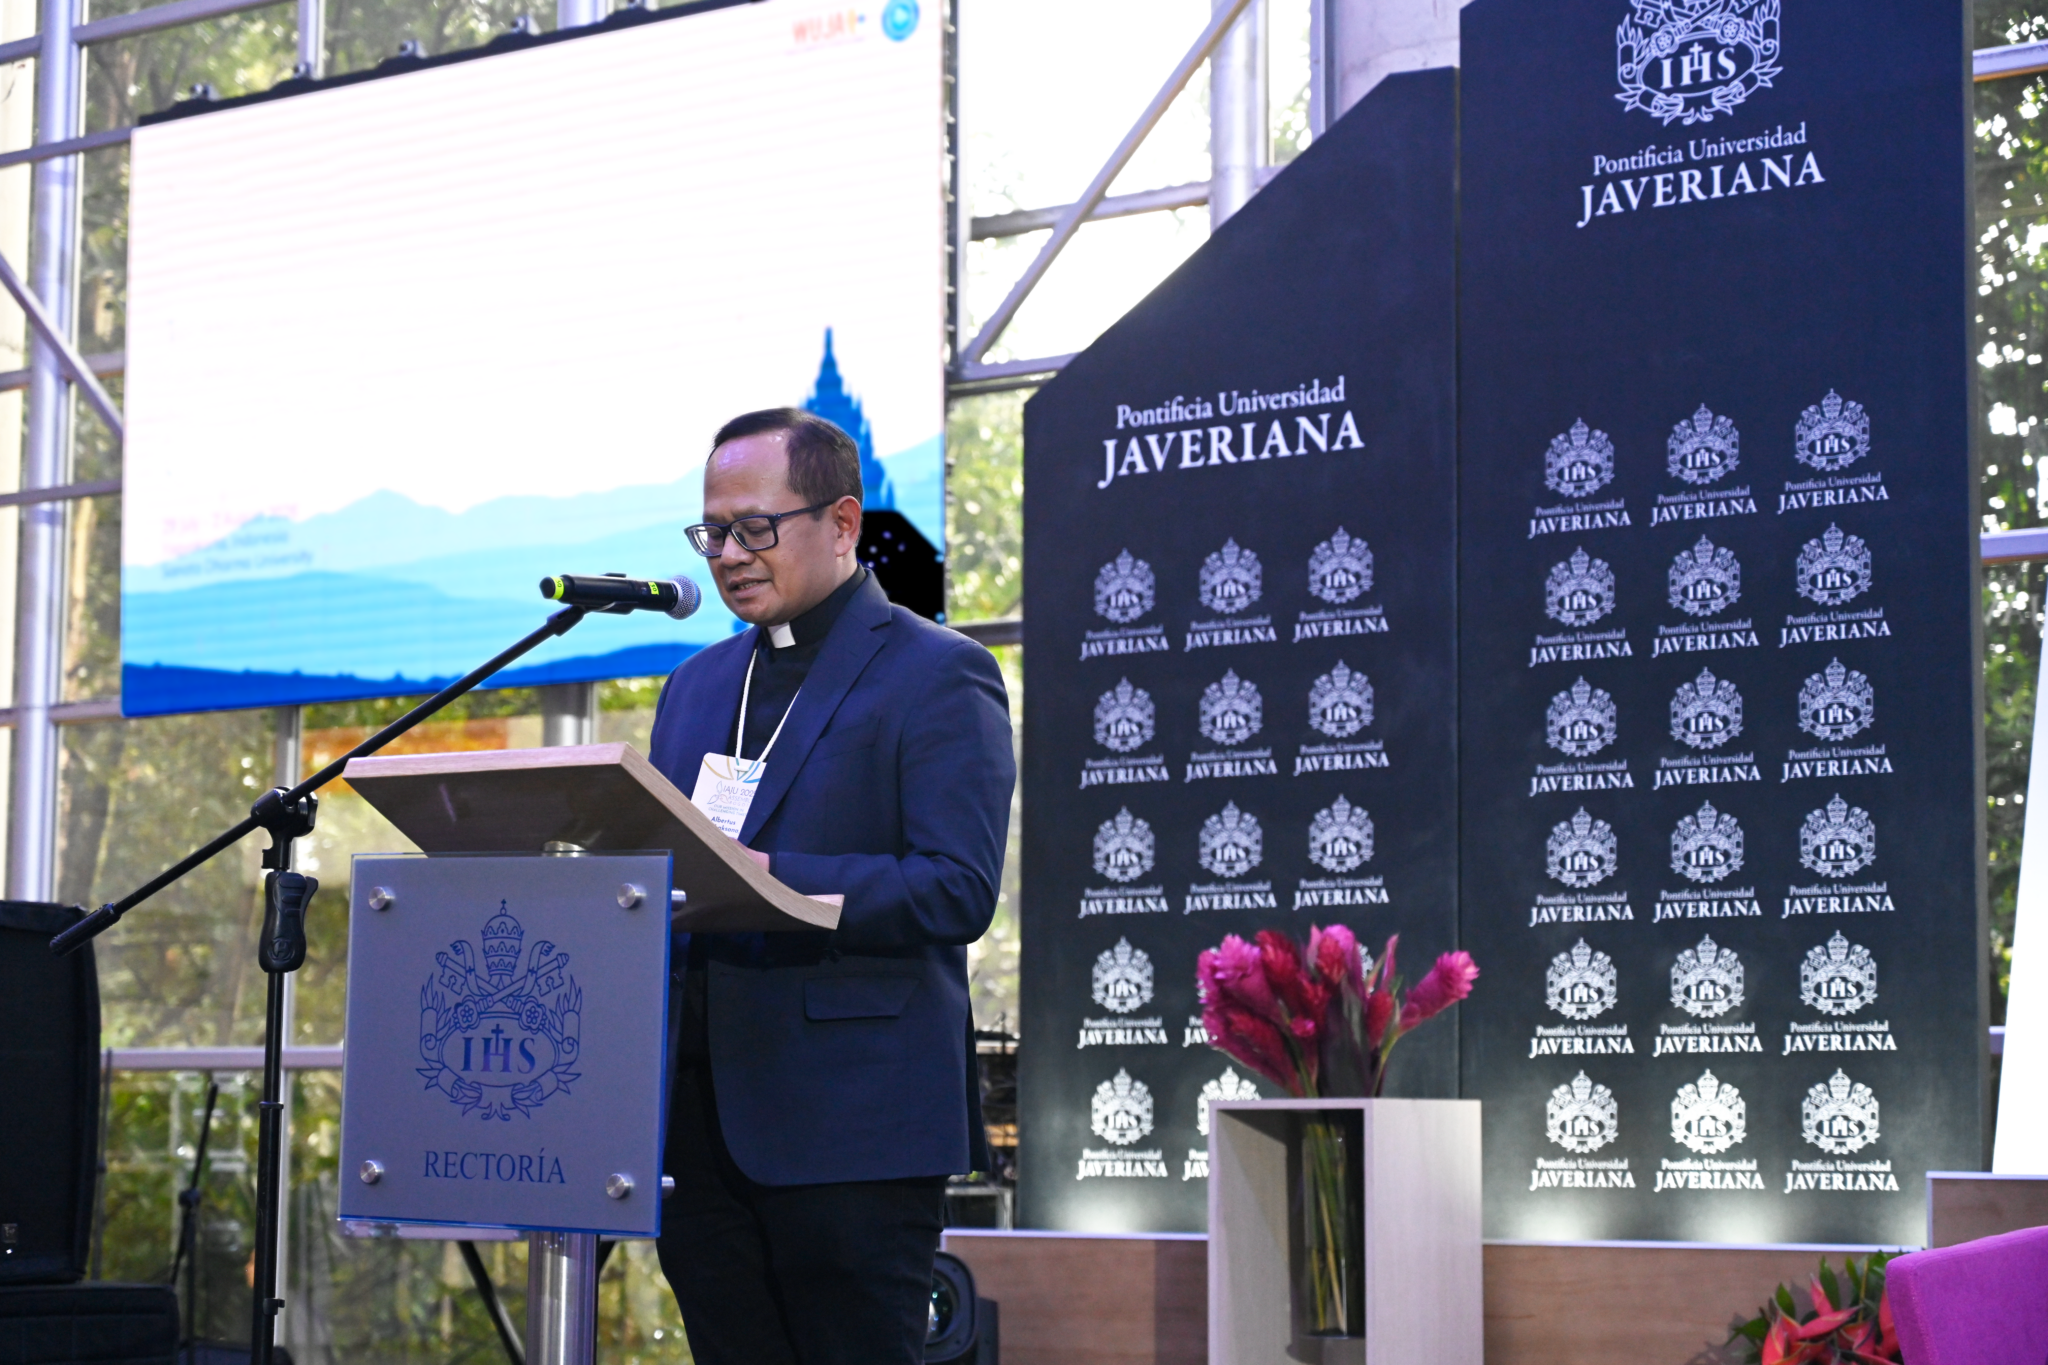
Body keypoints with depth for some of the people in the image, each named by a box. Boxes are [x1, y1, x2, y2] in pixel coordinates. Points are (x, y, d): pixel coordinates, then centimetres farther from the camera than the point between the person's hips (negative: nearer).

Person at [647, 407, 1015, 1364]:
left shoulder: (939, 675, -3)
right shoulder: (697, 685, 21)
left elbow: (958, 891, -13)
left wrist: (771, 881, -23)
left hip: (853, 1125, -7)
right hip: (701, 1122, 7)